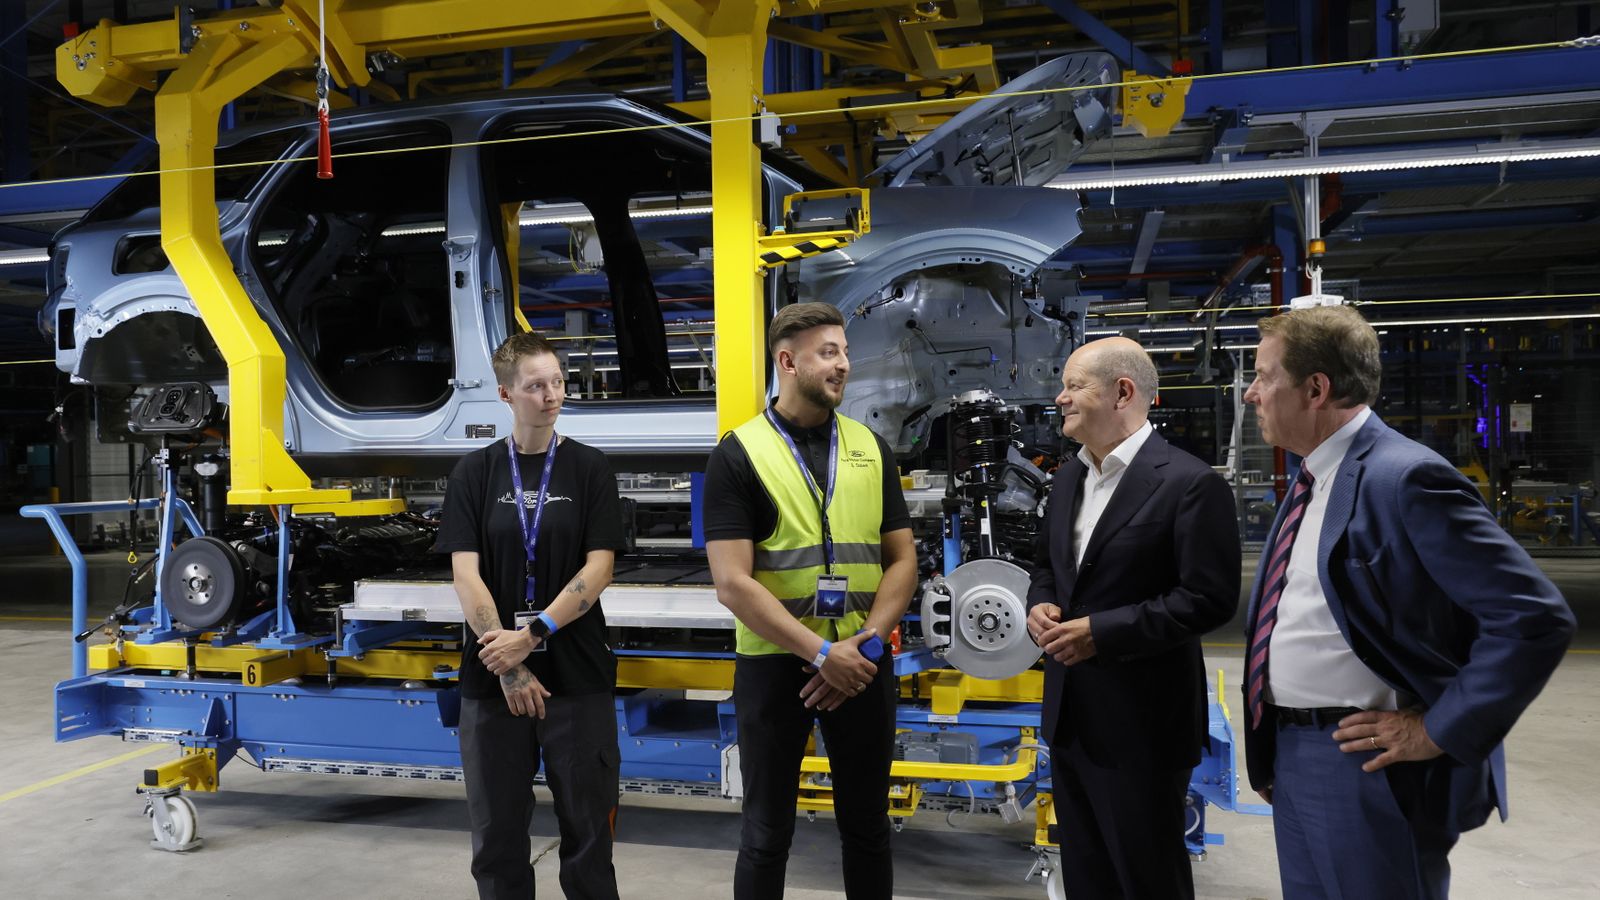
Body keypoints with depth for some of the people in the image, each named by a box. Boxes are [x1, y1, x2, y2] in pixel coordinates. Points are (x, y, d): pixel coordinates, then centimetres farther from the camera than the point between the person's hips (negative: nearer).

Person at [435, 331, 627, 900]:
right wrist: (506, 663, -12)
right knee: (496, 836, 10)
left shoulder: (588, 468, 3)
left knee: (587, 831, 6)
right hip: (490, 679, 1)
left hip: (578, 677, -1)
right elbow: (465, 574, -3)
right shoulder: (475, 472, 5)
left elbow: (597, 569, -5)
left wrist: (533, 634, -15)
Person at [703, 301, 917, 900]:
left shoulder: (871, 449, 5)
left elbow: (902, 560, 4)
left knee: (867, 825, 16)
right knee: (767, 833, 11)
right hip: (774, 664, -3)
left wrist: (866, 643, -11)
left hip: (864, 665, 3)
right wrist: (821, 653, -18)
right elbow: (732, 583, -13)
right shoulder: (738, 455, -7)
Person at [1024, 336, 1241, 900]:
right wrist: (1040, 605, -2)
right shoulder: (1068, 478, 11)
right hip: (1070, 715, 8)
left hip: (1141, 723, -8)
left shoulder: (1189, 483, -15)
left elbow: (1209, 598, -19)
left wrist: (1100, 632, -21)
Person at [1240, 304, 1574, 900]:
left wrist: (1438, 732, -18)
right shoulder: (1312, 480, 10)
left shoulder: (1405, 477, -18)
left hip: (1364, 761, -8)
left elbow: (1536, 618, -21)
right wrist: (1271, 748, 17)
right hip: (1290, 755, 8)